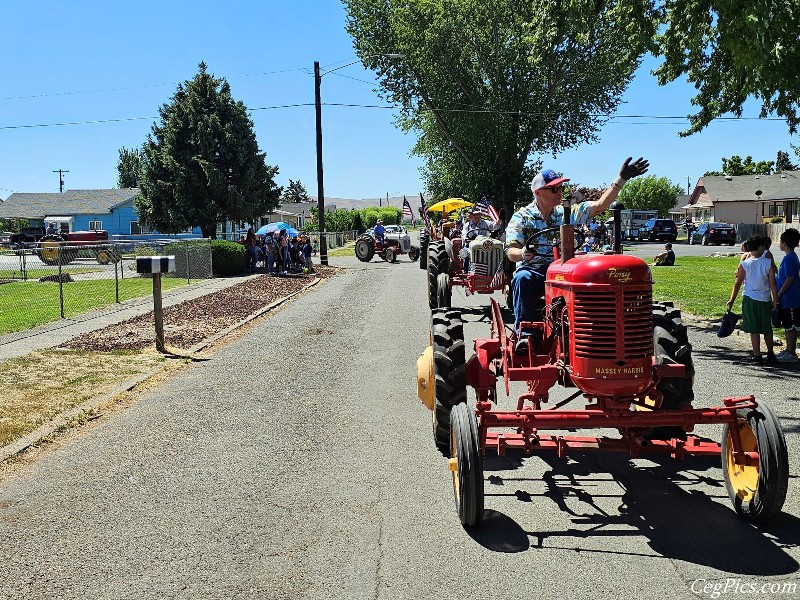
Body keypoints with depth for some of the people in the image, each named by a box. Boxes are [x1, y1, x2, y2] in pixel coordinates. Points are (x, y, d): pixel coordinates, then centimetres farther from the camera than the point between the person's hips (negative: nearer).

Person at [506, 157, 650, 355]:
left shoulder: (566, 213, 15)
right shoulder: (521, 217, 4)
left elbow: (600, 205, 11)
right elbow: (511, 252, -7)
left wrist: (622, 179, 2)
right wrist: (524, 254, -32)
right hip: (533, 270, -2)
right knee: (522, 278, -38)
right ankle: (523, 334, -38)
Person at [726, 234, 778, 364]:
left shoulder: (744, 264, -6)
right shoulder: (768, 263, -6)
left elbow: (737, 284, -1)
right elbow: (772, 284, -5)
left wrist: (731, 300, 7)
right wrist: (775, 300, 3)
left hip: (750, 299, -1)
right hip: (765, 300, 1)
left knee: (754, 329, 4)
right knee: (767, 329, 15)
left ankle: (757, 356, 6)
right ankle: (770, 354, 22)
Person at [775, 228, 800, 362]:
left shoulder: (789, 258, -18)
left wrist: (778, 295, -17)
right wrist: (779, 295, 21)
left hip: (789, 299, -10)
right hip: (788, 299, 10)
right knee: (788, 326, 16)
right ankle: (789, 350, 25)